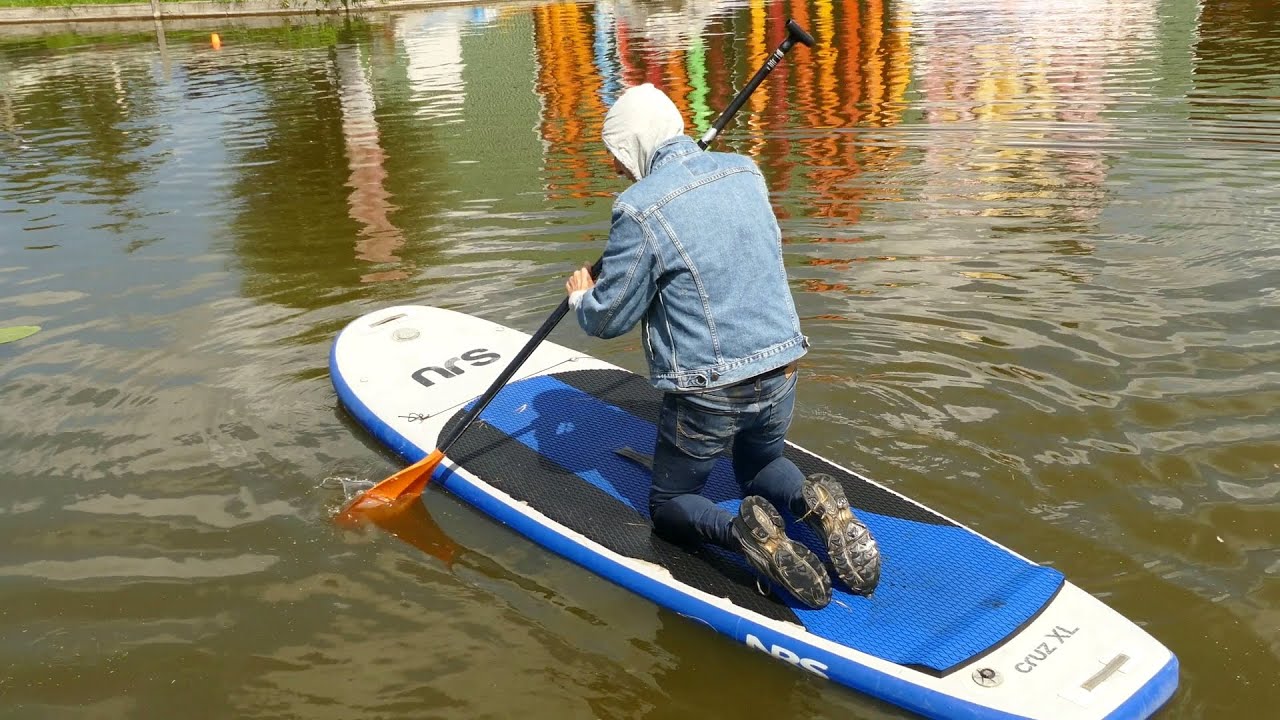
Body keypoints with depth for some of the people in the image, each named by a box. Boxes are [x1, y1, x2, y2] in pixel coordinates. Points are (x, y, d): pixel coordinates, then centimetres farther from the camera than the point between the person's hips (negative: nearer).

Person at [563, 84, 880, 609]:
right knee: (760, 470, 32)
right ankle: (815, 505, -2)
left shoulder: (640, 210, -17)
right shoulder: (745, 171, 4)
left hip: (707, 393, -6)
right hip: (781, 372, 6)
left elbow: (609, 319, -9)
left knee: (668, 505, 17)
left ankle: (741, 532, -15)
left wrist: (581, 297, 14)